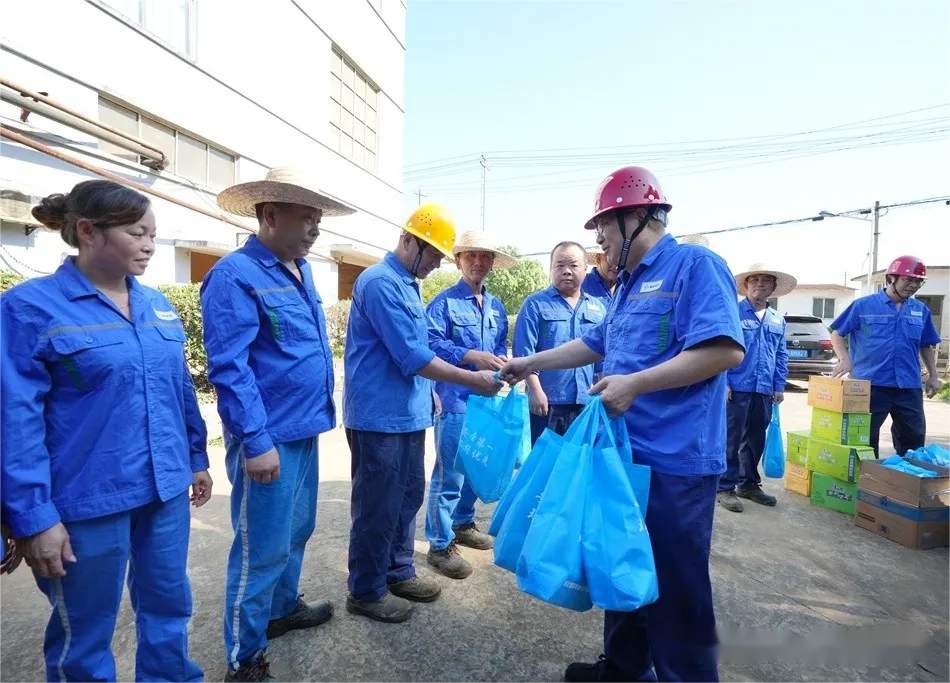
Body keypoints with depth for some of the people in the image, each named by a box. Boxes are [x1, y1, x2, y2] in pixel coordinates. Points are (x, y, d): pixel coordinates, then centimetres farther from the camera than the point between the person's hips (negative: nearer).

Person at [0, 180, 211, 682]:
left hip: (165, 490, 5)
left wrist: (197, 459, 14)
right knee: (84, 629, 16)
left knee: (169, 606, 20)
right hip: (87, 502, -5)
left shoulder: (158, 305, 5)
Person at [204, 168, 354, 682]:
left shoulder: (301, 271, 11)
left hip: (304, 429, 9)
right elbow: (229, 368, -21)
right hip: (270, 437, -8)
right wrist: (256, 441, -22)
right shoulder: (235, 275, -16)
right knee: (263, 548, 5)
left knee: (297, 531, 23)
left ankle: (282, 608, 45)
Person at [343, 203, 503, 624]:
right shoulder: (381, 283, -18)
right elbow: (413, 357, -23)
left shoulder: (407, 285, 13)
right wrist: (472, 381, -18)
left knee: (408, 499, 18)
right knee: (378, 507, 5)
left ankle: (398, 573, 35)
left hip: (407, 413, 9)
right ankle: (366, 591, 23)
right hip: (380, 417, -9)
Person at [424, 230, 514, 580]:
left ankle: (463, 524, 37)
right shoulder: (444, 302, -6)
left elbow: (501, 346, 16)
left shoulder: (497, 307, 15)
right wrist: (474, 357, -24)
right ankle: (440, 545, 11)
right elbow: (432, 343, -17)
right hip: (455, 400, -7)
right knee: (449, 475, -2)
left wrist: (500, 362, -7)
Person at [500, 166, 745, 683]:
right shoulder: (630, 284, 16)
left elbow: (726, 349, -23)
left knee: (675, 585, 6)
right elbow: (594, 345, 24)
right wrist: (530, 364, 23)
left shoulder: (694, 264, -12)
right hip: (625, 455, 10)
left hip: (675, 461, -9)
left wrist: (635, 384, -25)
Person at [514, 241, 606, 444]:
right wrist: (535, 390, -13)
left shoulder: (598, 307, 12)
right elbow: (524, 351, -7)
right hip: (548, 401, -4)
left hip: (587, 403, 4)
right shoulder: (535, 304, -1)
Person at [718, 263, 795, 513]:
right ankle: (725, 487, 8)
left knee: (756, 441, 14)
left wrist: (779, 386, 10)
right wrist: (722, 382, -13)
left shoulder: (778, 320, 15)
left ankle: (749, 484, 27)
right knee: (731, 440, -2)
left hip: (764, 391, 6)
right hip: (736, 388, -6)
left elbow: (781, 356, 18)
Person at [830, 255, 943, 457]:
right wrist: (845, 360, -14)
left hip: (909, 387, 4)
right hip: (870, 385, -4)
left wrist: (933, 376, 15)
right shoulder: (864, 305, -4)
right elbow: (837, 334, -1)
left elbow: (926, 346, 20)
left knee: (913, 439, 12)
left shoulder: (921, 310, 10)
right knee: (865, 440, 5)